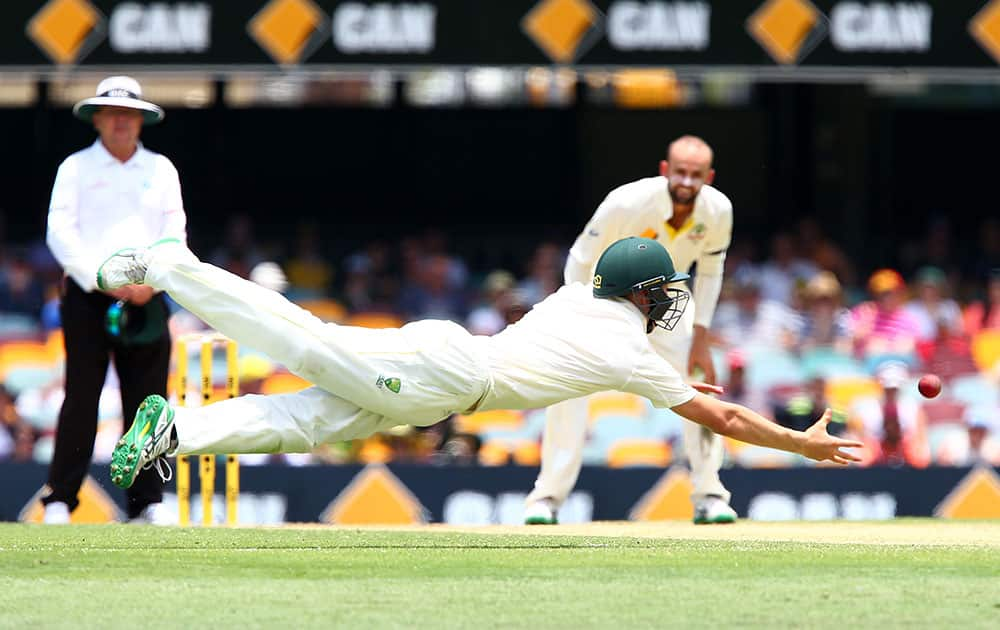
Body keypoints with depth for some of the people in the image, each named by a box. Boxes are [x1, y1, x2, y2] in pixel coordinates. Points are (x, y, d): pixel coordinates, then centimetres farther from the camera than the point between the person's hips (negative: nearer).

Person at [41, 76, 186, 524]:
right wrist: (103, 280, -13)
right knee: (81, 399, -8)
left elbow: (175, 235, 9)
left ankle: (148, 501, 1)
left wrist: (150, 281, -8)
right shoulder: (76, 168, 7)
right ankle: (59, 500, -7)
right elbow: (60, 234, -2)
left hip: (146, 299, 3)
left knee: (148, 399, -2)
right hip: (87, 297, -2)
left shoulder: (161, 169, 15)